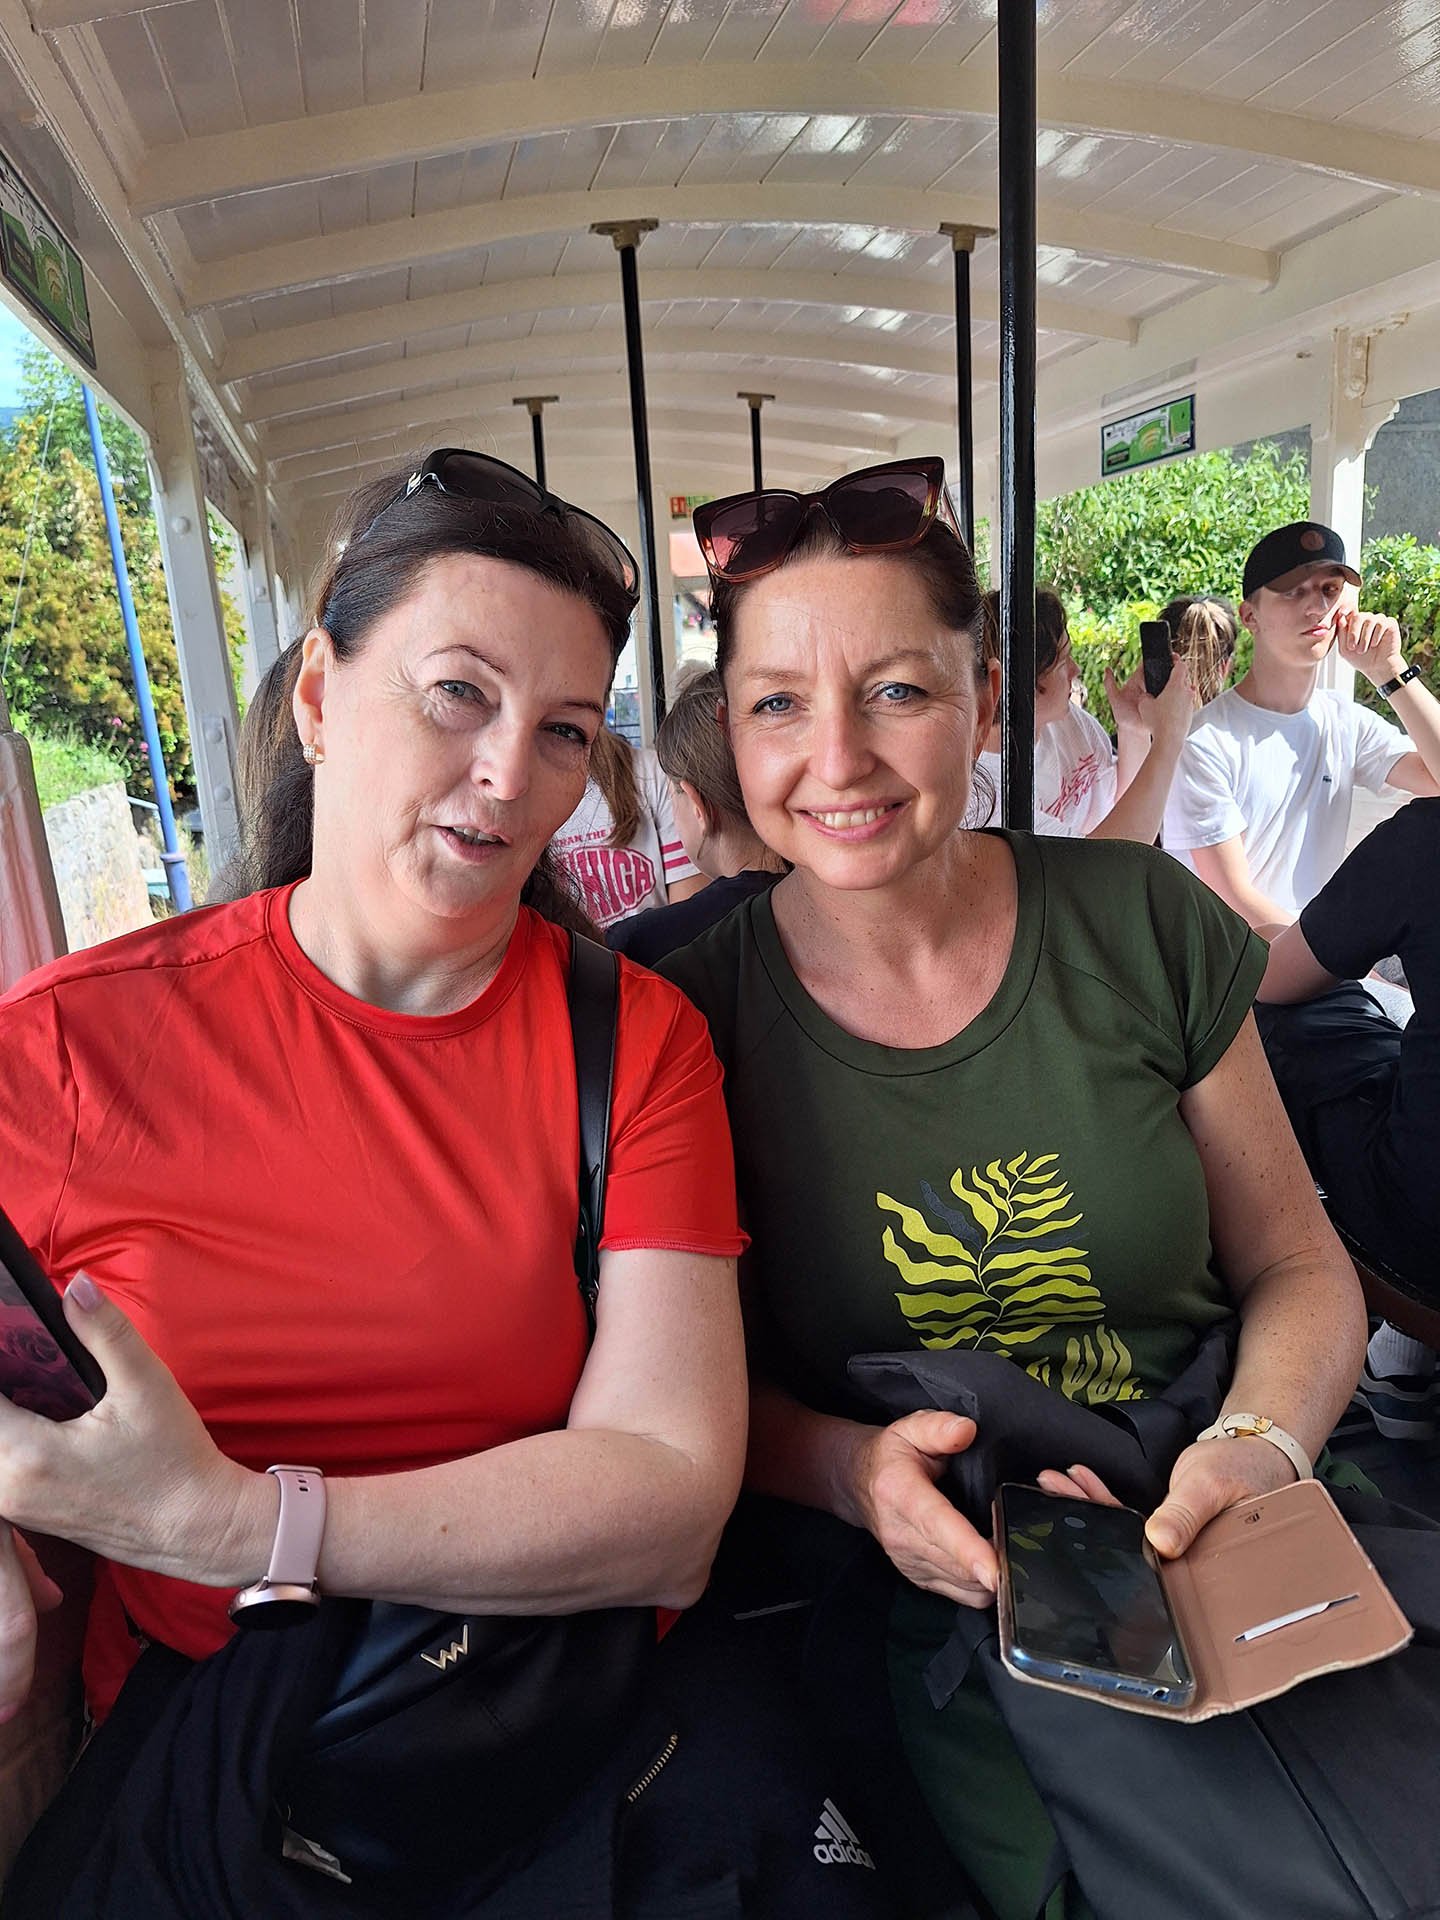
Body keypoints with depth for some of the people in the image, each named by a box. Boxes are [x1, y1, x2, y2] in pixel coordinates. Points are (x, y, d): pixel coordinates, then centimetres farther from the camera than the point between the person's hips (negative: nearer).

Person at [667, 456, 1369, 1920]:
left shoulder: (1142, 924, -5)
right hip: (932, 1599, -2)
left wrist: (1260, 1446, -15)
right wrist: (847, 1468, -18)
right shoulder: (694, 1018, -8)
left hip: (1212, 1541, 3)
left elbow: (1300, 1266, 4)